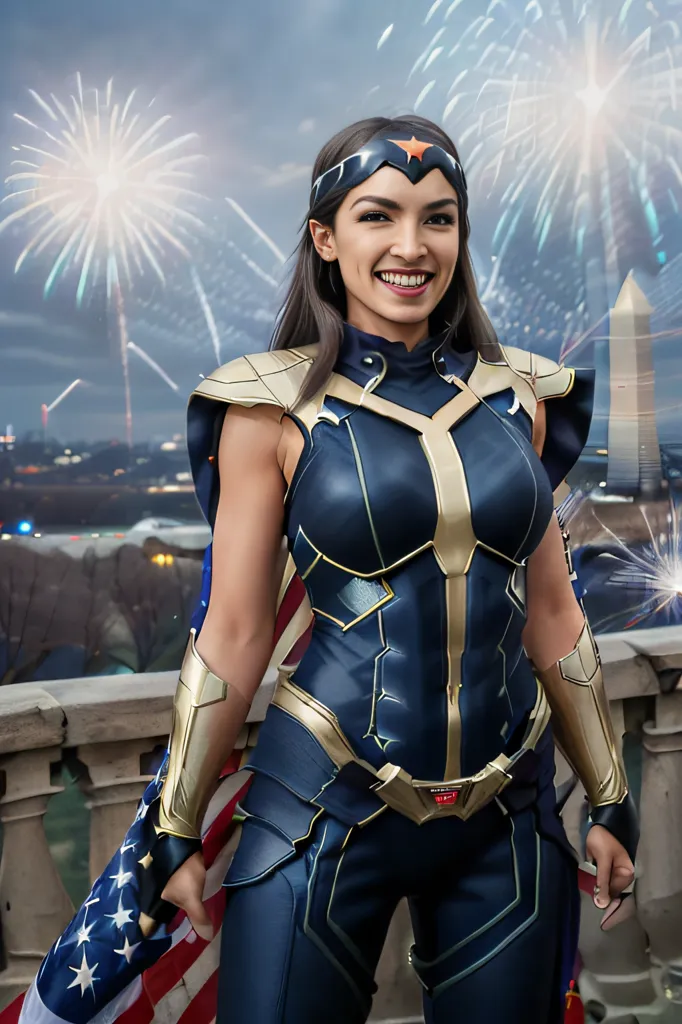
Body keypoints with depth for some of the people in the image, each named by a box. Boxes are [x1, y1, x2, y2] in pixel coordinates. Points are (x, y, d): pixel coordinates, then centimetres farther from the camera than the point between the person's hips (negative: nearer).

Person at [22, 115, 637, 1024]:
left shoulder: (519, 394, 3)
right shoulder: (277, 406, -6)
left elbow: (552, 614, 9)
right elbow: (234, 633, -4)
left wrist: (611, 801, 13)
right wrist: (174, 832, 0)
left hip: (510, 816, 4)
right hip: (326, 811, -3)